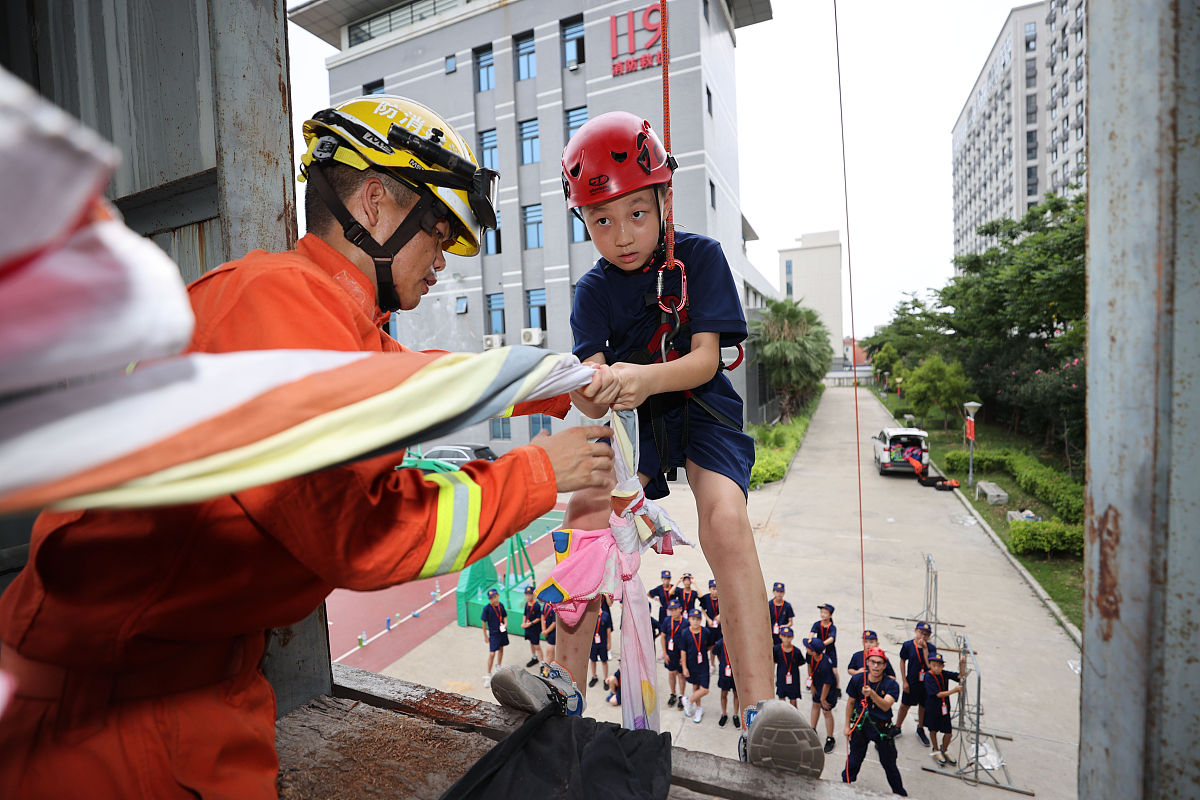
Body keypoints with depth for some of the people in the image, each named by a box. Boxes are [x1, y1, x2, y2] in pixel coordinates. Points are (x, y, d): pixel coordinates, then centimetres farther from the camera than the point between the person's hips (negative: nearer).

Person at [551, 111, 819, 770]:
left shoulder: (700, 257, -8)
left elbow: (705, 358, -18)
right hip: (631, 417, 3)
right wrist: (592, 391, -40)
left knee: (726, 521, -28)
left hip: (699, 407, -2)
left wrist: (644, 377, -39)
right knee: (582, 514, -18)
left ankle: (758, 712, -19)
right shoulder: (594, 290, -3)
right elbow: (593, 380, -14)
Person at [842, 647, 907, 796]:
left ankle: (900, 793, 37)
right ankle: (846, 784, 35)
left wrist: (872, 694, -51)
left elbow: (886, 706, -33)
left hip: (882, 728, -1)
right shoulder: (857, 679, -12)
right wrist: (847, 726, 5)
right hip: (860, 725, 1)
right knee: (854, 760, 13)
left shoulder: (891, 684, -18)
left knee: (889, 764, 12)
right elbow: (851, 703, 0)